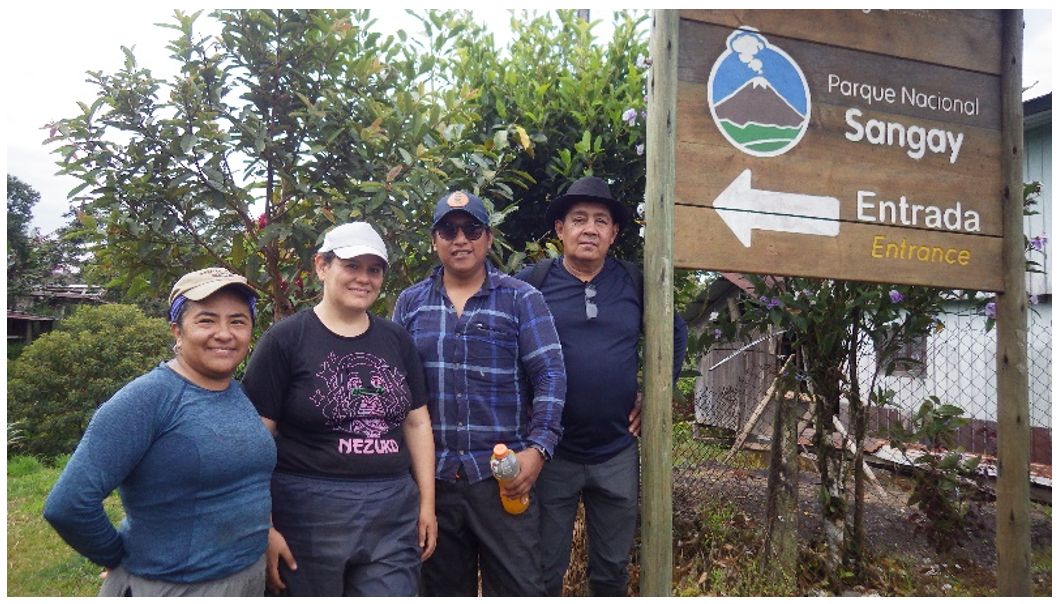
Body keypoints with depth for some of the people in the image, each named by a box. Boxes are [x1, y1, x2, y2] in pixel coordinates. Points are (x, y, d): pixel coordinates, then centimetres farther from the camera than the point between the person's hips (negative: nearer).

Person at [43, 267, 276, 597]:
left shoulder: (242, 394, 1)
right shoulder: (146, 398, -19)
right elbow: (66, 505, -24)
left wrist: (264, 531, 5)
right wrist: (118, 558, -11)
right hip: (171, 587, -6)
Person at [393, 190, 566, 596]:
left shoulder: (522, 300, 1)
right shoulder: (410, 303, 9)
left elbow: (550, 376, -4)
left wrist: (537, 448, -15)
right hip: (432, 476, 3)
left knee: (519, 588, 3)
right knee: (443, 590, 17)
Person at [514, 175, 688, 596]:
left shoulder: (635, 284, 1)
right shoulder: (531, 283, -7)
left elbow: (675, 334, 15)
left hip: (617, 454, 2)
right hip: (551, 453, -2)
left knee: (612, 570, 18)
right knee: (544, 573, 12)